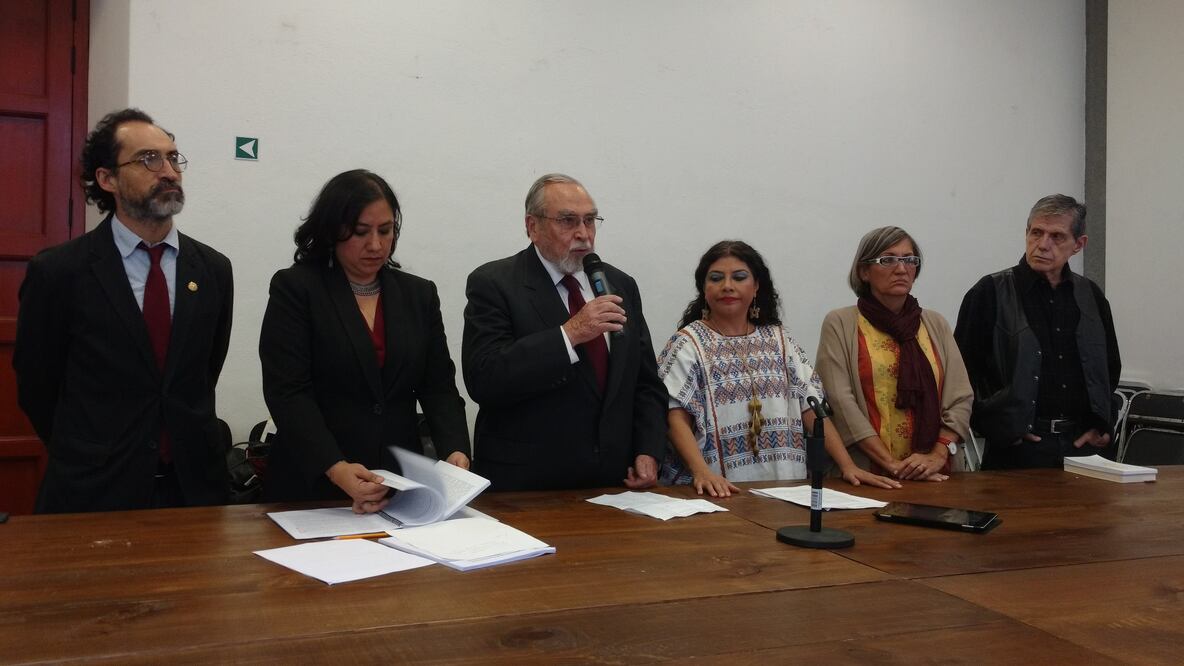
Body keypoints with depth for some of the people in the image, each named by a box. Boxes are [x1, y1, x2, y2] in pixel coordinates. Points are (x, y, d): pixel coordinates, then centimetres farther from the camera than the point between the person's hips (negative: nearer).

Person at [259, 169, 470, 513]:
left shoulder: (419, 294, 8)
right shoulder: (295, 288, -4)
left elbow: (439, 386, 4)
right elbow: (288, 392, -13)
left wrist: (455, 451, -15)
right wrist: (337, 469, -26)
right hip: (312, 487, -3)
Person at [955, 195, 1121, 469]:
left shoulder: (1091, 296, 11)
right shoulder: (990, 293, -5)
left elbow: (1110, 367, 23)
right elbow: (961, 370, -7)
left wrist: (1103, 425, 12)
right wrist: (997, 426, -10)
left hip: (1082, 444, 4)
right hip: (1016, 448, -4)